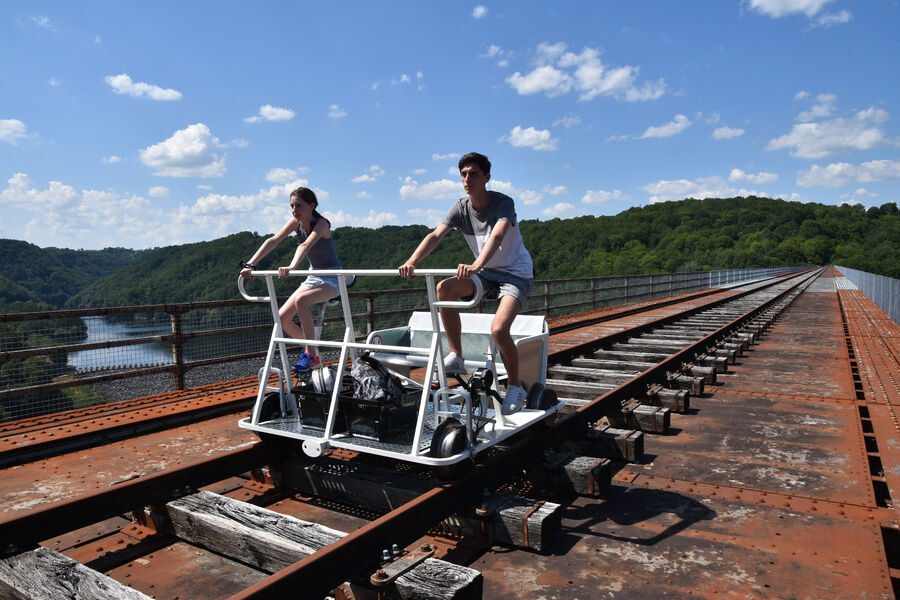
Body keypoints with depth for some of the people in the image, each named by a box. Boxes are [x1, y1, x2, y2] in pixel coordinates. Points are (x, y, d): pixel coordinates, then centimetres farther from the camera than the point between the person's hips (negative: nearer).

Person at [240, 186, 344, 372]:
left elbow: (305, 245, -39)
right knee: (282, 317, -3)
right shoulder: (296, 222, -2)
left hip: (332, 279, -7)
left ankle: (312, 356, -24)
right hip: (313, 277, 7)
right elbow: (273, 241, -12)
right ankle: (310, 348, 19)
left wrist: (291, 267, -56)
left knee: (301, 300, -35)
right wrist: (250, 264, -23)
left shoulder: (321, 224, -20)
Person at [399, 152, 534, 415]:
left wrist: (476, 266, -57)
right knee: (444, 289, -20)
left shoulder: (503, 203, -20)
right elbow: (435, 235, -19)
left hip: (516, 273, -5)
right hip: (486, 273, 6)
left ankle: (515, 388, -1)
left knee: (498, 329, -26)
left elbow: (497, 236, -39)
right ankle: (456, 357, -8)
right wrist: (411, 262, -36)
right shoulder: (461, 208, -6)